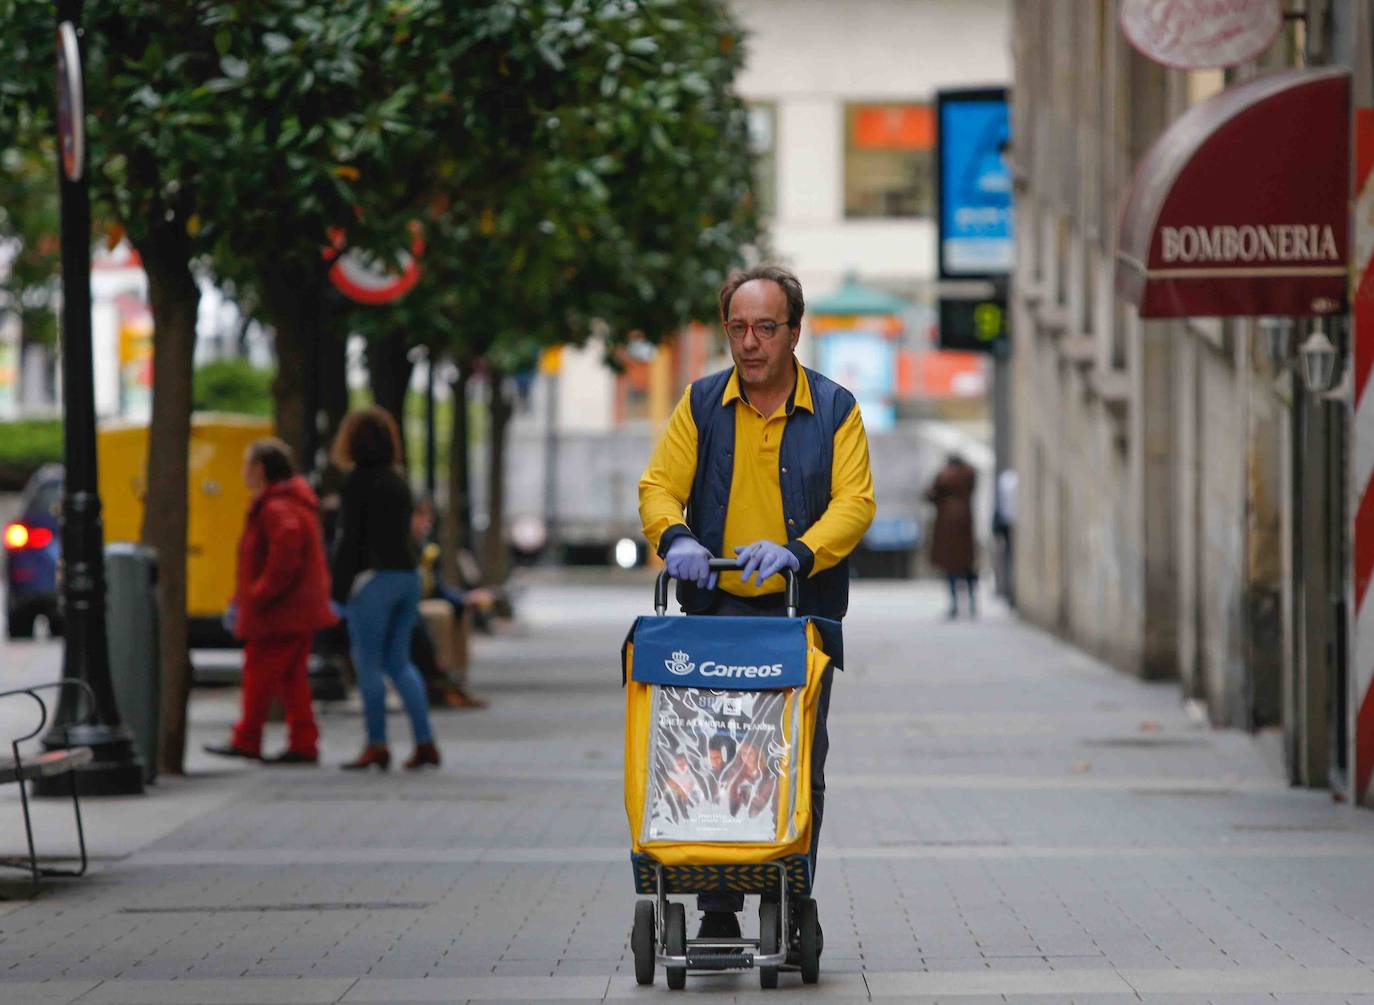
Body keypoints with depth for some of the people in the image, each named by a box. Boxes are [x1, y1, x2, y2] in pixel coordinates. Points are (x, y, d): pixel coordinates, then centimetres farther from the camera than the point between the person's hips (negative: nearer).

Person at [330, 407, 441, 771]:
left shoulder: (357, 482, -8)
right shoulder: (398, 481, 14)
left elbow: (350, 539, -12)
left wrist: (339, 588, -9)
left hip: (373, 578, -7)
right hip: (407, 576, 7)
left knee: (368, 662, -1)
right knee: (398, 661, 12)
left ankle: (377, 744, -3)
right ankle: (425, 741, 5)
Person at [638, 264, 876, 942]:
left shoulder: (835, 409, 3)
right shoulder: (701, 405, 6)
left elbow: (855, 501, -7)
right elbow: (658, 486, 1)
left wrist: (799, 551, -24)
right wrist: (676, 537, -21)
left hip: (803, 615, 0)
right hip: (717, 611, 1)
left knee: (800, 767, 2)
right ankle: (717, 912, 2)